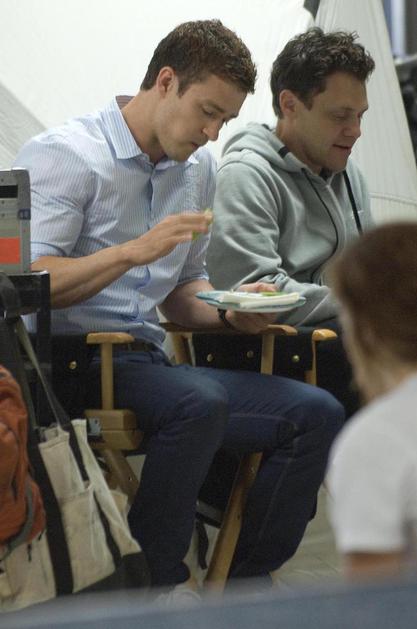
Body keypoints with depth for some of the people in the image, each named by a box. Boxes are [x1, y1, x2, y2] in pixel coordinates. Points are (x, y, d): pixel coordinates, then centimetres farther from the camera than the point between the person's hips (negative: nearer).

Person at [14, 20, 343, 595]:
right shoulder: (64, 154, -6)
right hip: (73, 361, -7)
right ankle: (153, 586, -23)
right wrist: (135, 251, -22)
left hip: (149, 363, 8)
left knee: (316, 414, -10)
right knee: (200, 402, -36)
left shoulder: (198, 168, 17)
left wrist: (230, 313, 2)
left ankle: (242, 586, -4)